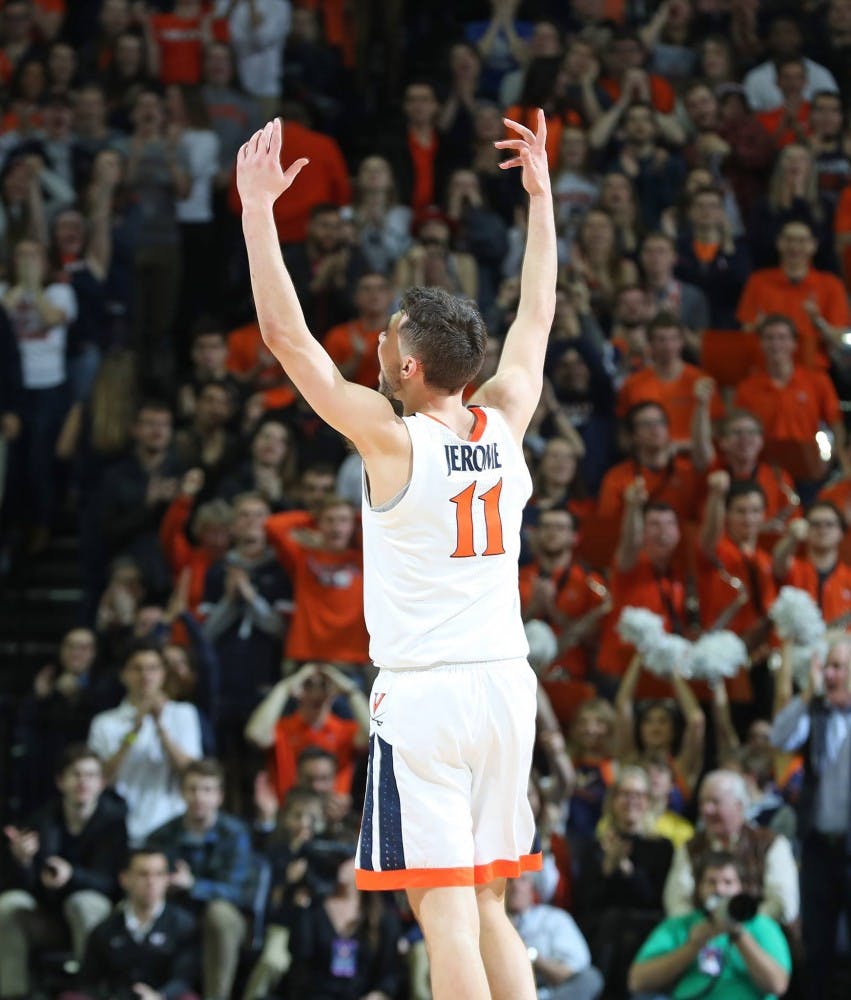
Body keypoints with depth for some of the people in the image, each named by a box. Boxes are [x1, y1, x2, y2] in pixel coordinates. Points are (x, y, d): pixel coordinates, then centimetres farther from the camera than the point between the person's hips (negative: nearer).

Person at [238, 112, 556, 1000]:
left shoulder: (391, 438, -10)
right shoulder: (505, 423, 4)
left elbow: (285, 335, -9)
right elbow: (536, 317, 21)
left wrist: (258, 208, -5)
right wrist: (540, 195, 28)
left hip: (422, 695, -6)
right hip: (506, 688, 6)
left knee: (445, 910, -8)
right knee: (486, 908, 14)